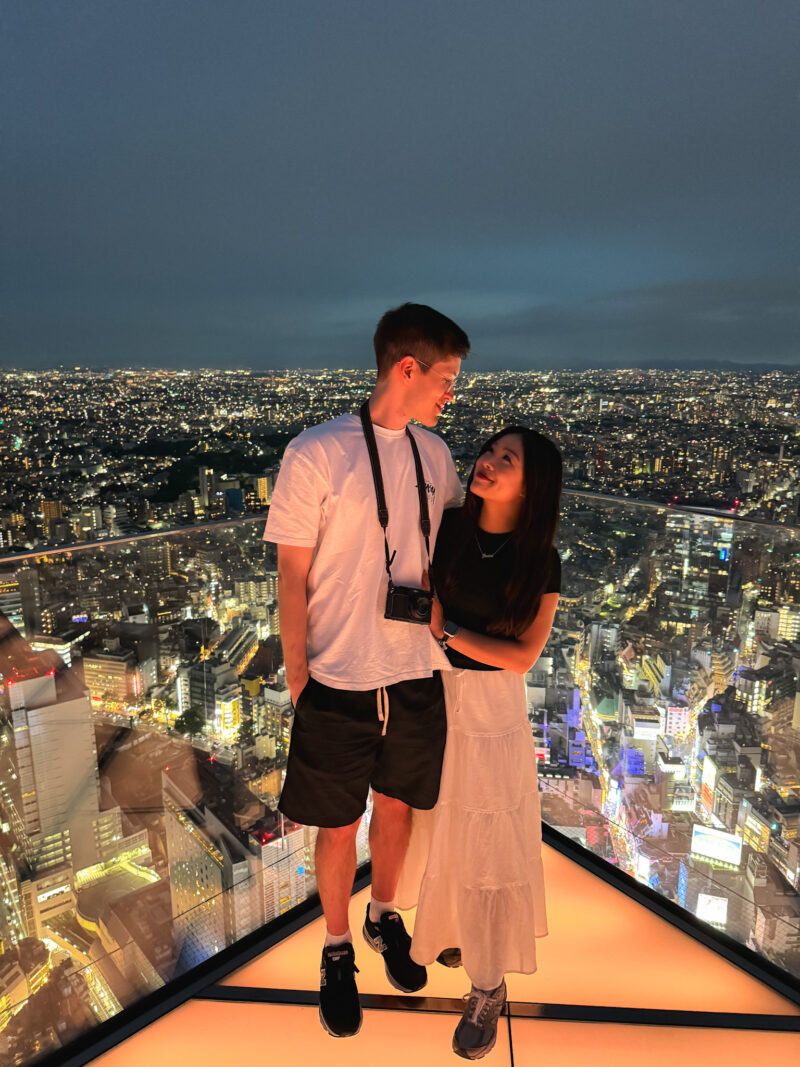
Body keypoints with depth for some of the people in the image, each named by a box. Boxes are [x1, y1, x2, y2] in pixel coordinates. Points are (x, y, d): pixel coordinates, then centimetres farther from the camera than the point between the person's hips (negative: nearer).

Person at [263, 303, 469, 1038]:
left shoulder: (434, 454, 2)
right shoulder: (316, 455, -14)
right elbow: (292, 579, -10)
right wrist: (299, 683, -8)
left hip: (417, 677, 5)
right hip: (339, 684, -4)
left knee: (397, 806, 22)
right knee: (338, 827, 14)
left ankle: (385, 917, 50)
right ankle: (338, 951, 42)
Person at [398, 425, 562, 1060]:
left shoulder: (540, 563, -12)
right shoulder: (447, 526, -5)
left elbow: (523, 656, -13)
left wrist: (446, 629, -17)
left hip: (491, 708, -3)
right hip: (430, 695, 3)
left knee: (485, 841, 7)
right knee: (438, 826, 20)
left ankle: (488, 987, 28)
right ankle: (452, 929, 47)